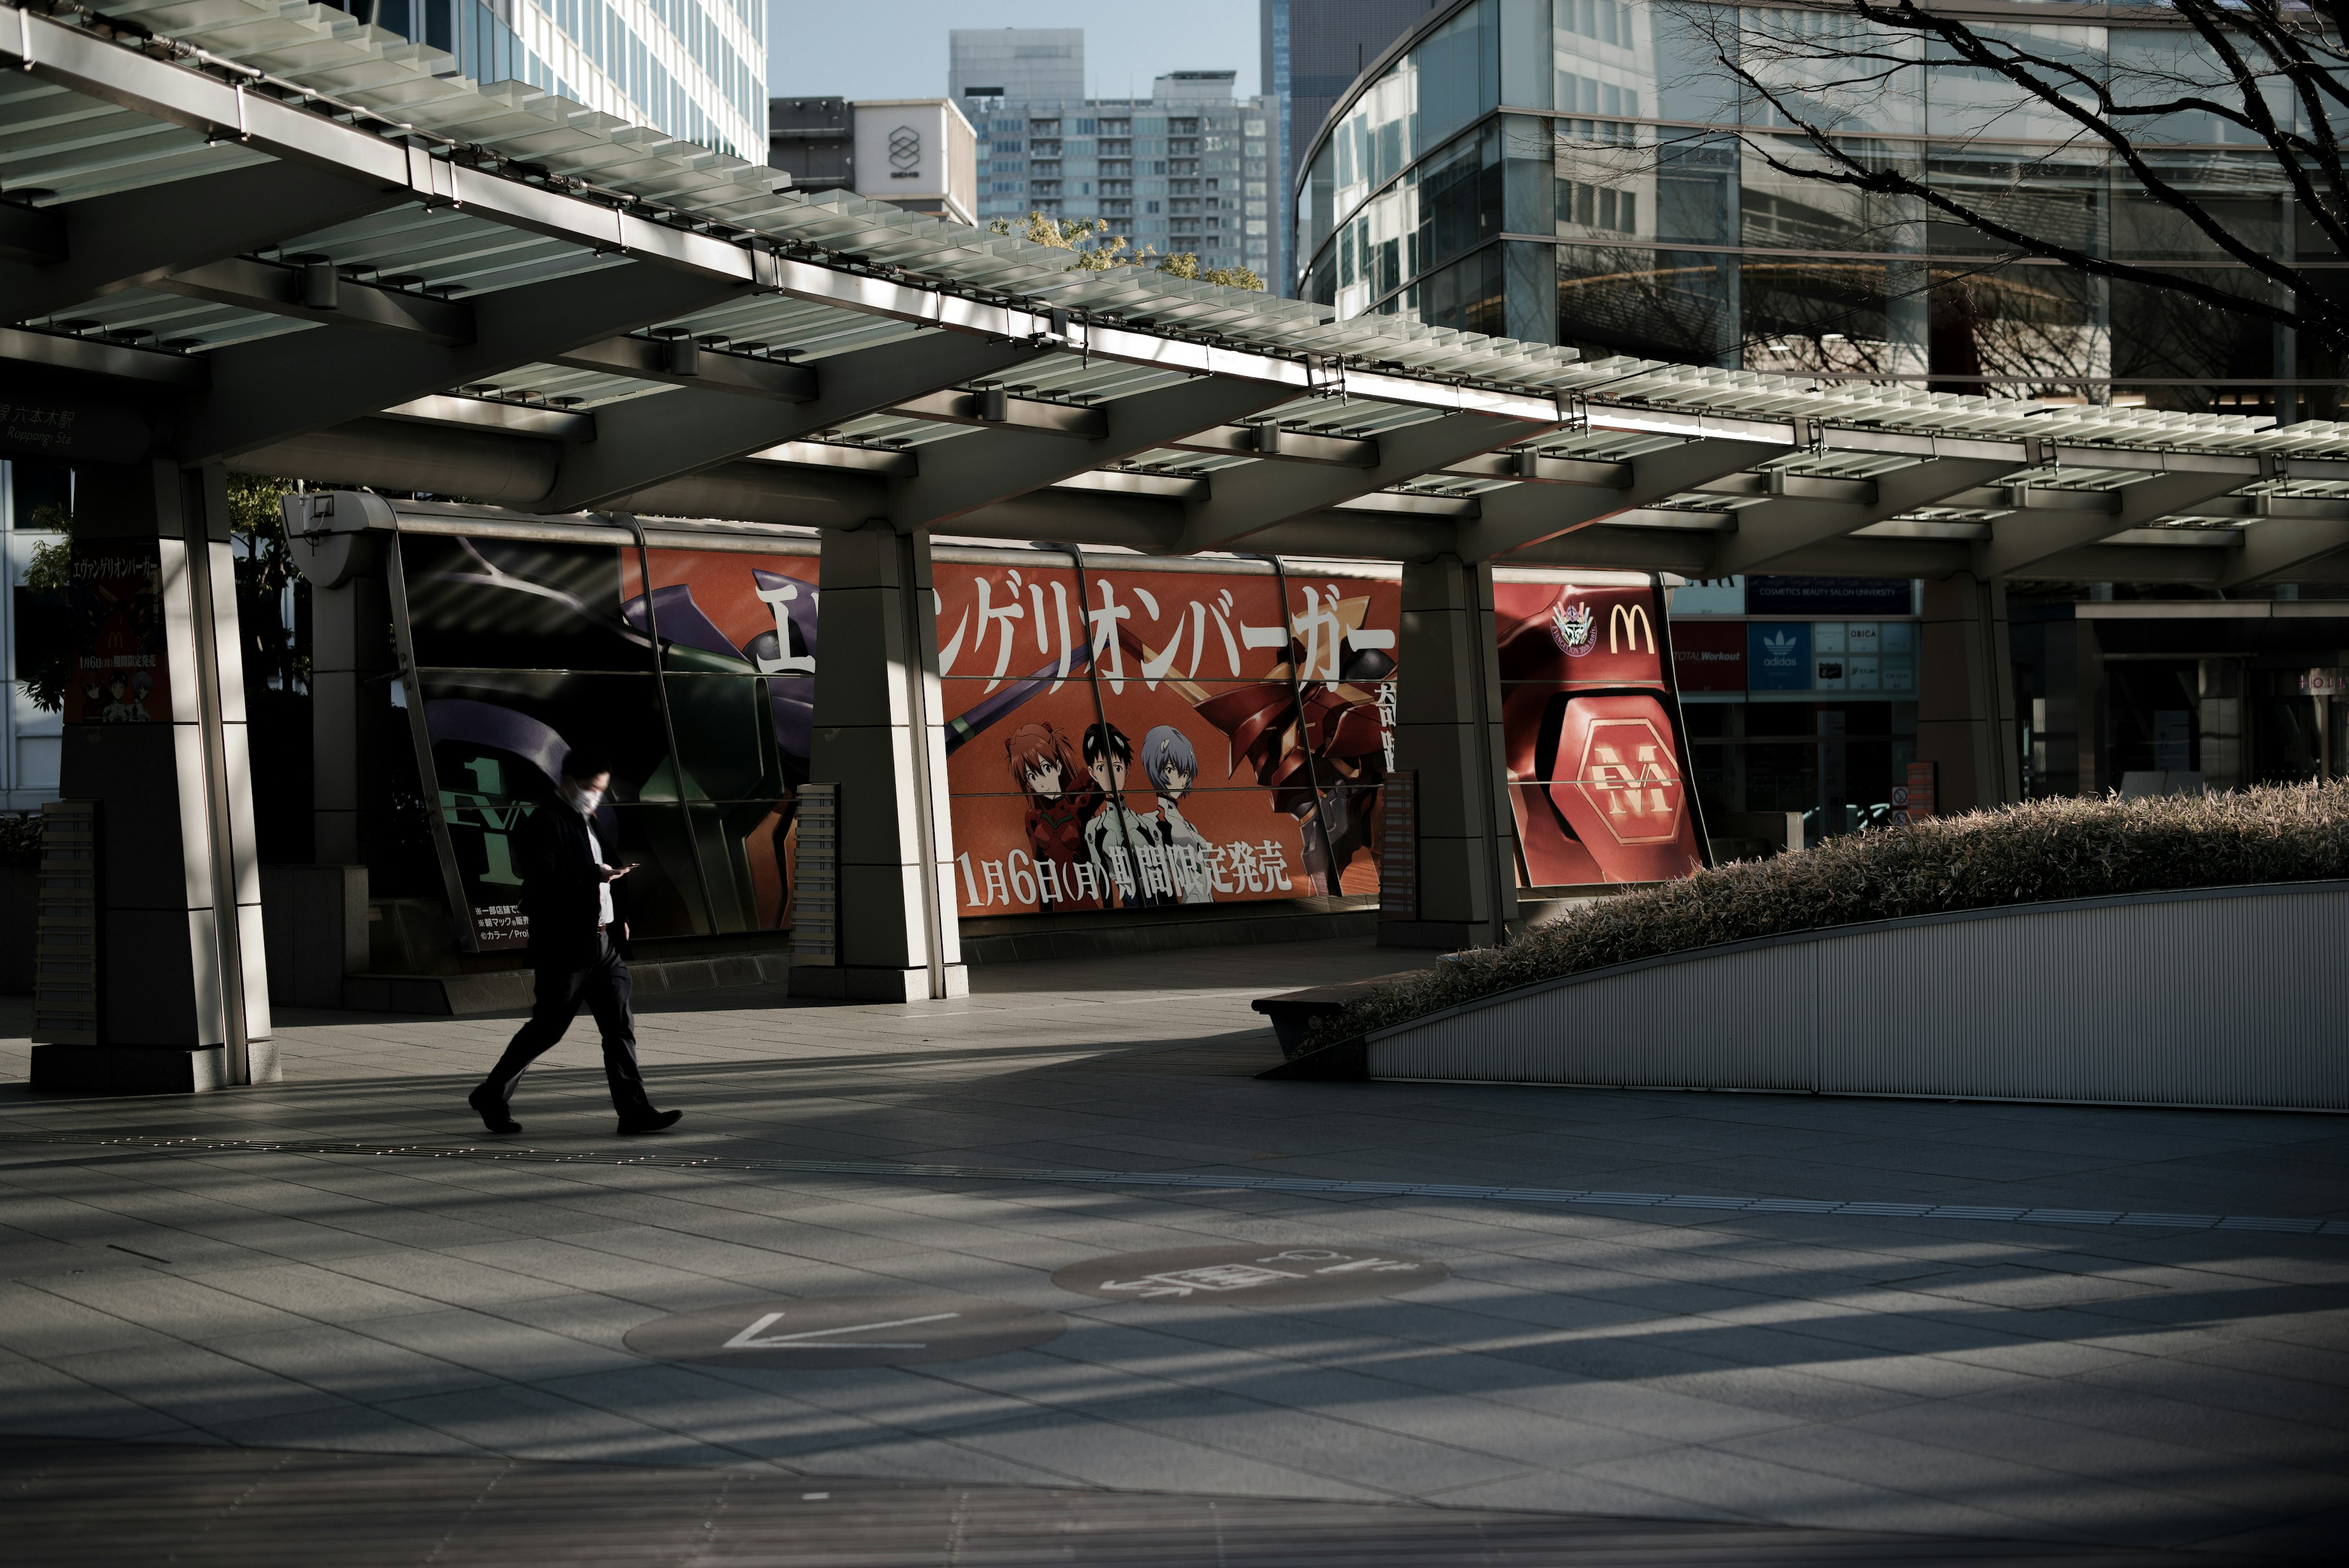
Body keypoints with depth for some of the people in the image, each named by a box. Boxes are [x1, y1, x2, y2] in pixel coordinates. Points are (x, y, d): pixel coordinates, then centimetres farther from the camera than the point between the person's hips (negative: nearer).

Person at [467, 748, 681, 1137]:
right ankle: (492, 1097, 16)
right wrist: (594, 875, -27)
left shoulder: (587, 823, 19)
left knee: (620, 1025, 0)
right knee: (548, 1027, -1)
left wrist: (614, 920, 16)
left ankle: (635, 1111, -2)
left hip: (601, 942, 8)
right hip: (563, 947, -8)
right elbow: (543, 879, -21)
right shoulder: (545, 822, -9)